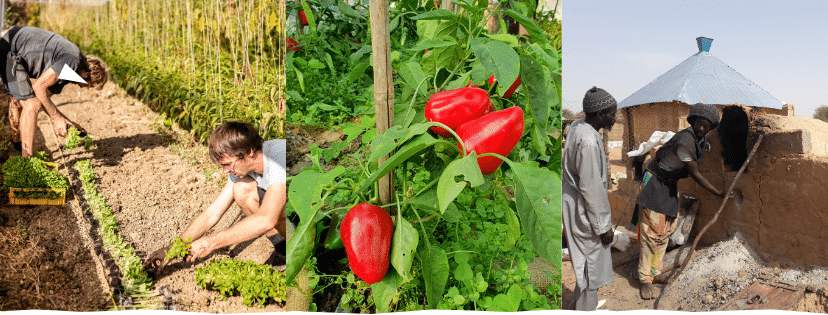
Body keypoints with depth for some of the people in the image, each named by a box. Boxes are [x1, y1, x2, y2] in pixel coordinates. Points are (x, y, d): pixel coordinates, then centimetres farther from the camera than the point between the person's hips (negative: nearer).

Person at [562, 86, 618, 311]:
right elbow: (591, 188, -24)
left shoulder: (577, 128, 4)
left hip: (576, 204, 10)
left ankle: (576, 307, 37)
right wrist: (603, 226, -15)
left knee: (587, 263, 23)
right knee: (591, 266, 5)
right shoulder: (588, 142, -27)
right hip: (585, 212, -10)